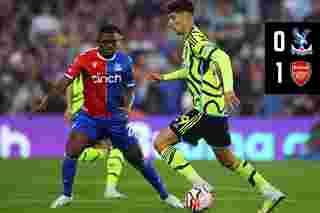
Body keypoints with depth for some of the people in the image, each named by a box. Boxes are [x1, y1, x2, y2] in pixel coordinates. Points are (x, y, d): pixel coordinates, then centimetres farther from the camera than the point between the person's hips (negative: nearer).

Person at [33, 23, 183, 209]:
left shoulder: (124, 60, -3)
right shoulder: (85, 59, -11)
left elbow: (130, 87, 8)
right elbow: (65, 81, -17)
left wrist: (128, 106, -11)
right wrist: (46, 100, -27)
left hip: (116, 118, 1)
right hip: (90, 117, -1)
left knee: (138, 158, 4)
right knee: (72, 150, -21)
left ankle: (165, 195, 20)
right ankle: (67, 195, -5)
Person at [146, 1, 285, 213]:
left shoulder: (195, 40, -13)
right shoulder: (191, 41, 17)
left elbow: (222, 58, -29)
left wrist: (228, 89, -41)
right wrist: (164, 77, 35)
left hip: (207, 110, -10)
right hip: (216, 109, 10)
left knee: (161, 142, -7)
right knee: (226, 159, 20)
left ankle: (200, 186, -12)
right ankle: (270, 193, 20)